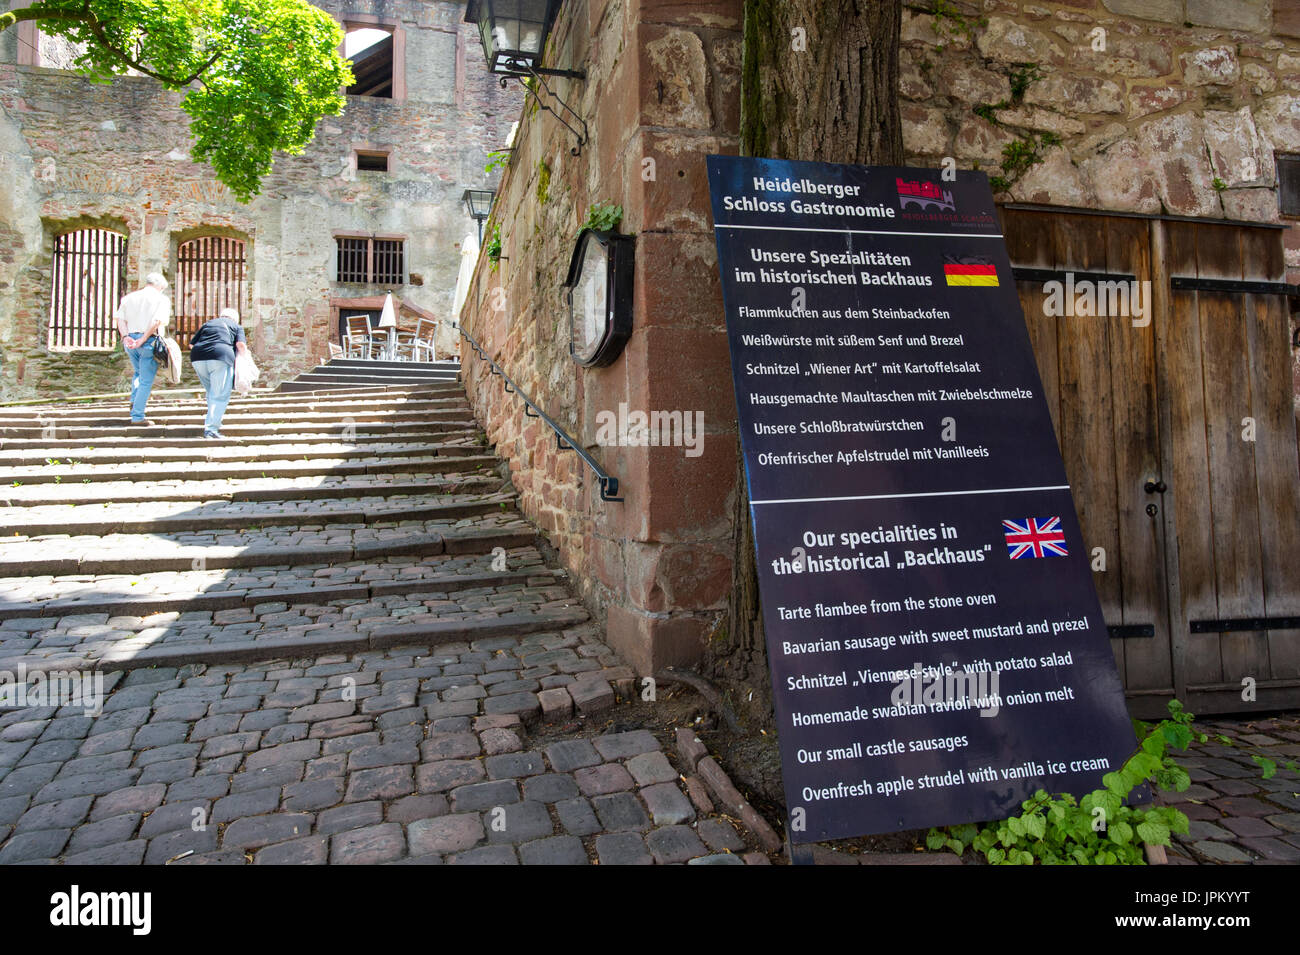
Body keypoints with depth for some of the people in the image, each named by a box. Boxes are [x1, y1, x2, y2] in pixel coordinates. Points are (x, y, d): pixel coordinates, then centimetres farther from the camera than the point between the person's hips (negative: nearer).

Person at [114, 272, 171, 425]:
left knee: (137, 372, 28)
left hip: (130, 340, 5)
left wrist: (125, 336, -6)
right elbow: (157, 322, -15)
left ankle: (134, 400, 12)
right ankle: (137, 415, 0)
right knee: (146, 380, 0)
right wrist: (142, 340, -15)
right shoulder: (162, 299, 0)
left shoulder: (129, 297, 14)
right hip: (149, 341, -5)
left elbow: (120, 319, 3)